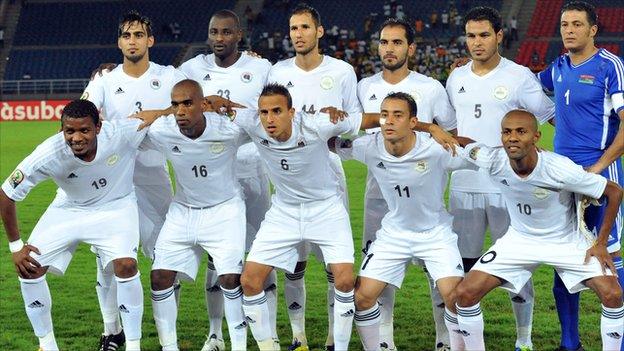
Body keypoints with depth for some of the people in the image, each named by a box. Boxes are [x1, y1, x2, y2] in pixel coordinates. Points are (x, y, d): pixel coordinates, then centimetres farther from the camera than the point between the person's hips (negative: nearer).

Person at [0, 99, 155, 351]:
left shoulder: (122, 134, -33)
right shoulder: (48, 154, -30)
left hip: (115, 206, -2)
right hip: (68, 209, 2)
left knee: (126, 265, -25)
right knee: (29, 268, -8)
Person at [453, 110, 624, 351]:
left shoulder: (560, 170, -32)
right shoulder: (492, 161, -23)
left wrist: (601, 243, -15)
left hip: (568, 240, -2)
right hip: (520, 239, 2)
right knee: (466, 293, -10)